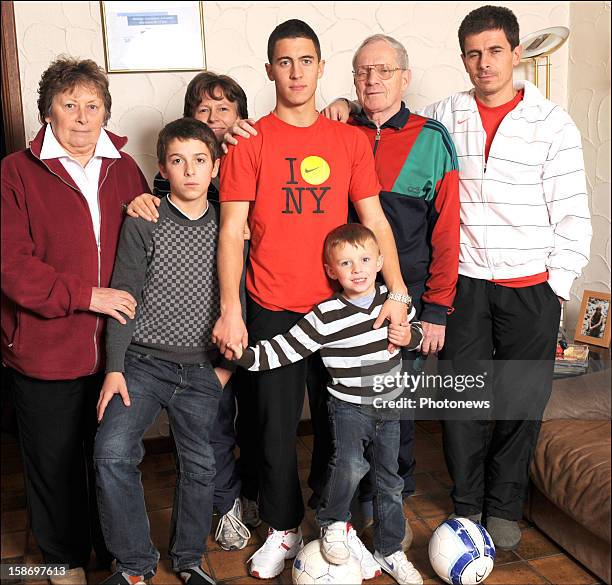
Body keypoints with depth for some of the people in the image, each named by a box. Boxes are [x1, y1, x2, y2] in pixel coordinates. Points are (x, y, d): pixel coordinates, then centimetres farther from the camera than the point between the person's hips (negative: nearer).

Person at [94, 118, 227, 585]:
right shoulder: (142, 225, -4)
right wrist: (114, 368, -8)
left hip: (202, 369, 2)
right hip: (144, 361, -2)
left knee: (200, 466, 8)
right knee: (113, 452, -17)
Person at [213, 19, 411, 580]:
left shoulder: (350, 139, 6)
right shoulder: (249, 142, 0)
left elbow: (374, 219, 5)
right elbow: (231, 230, -4)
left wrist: (397, 292, -5)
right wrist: (230, 311, -11)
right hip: (272, 309, -1)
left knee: (337, 419, 12)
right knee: (277, 424, 7)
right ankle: (284, 528, 28)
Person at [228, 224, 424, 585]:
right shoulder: (325, 317, -17)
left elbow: (417, 332, 12)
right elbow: (282, 351, -19)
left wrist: (409, 336, -10)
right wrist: (245, 355, -32)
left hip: (389, 406, 4)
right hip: (349, 406, -4)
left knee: (390, 481, 14)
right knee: (351, 465, -28)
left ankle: (390, 551, 35)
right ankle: (333, 523, 3)